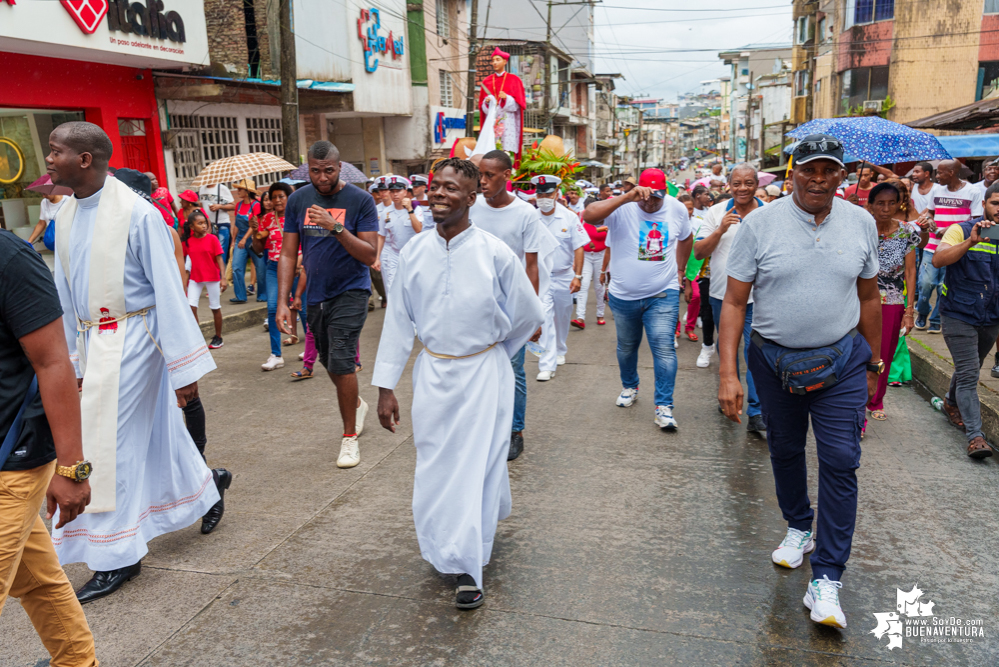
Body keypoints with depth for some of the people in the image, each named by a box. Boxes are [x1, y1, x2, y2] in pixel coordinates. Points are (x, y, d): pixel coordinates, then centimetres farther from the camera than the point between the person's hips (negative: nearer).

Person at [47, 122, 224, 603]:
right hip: (94, 342, 7)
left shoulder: (138, 214, -16)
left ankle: (118, 555, 15)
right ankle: (205, 485, 42)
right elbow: (65, 295, 14)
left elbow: (168, 291, -16)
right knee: (154, 433, 18)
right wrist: (72, 362, 15)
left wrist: (185, 367, -16)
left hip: (130, 341, -7)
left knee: (109, 445, -1)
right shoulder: (66, 217, 7)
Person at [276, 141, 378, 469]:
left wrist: (337, 228, -28)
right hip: (316, 294, 5)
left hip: (350, 291, -5)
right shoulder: (298, 200, 2)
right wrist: (282, 301, -5)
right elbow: (288, 254, 3)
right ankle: (356, 403, 46)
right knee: (330, 363, 17)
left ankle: (350, 437, 3)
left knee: (341, 361, -13)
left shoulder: (360, 200, -9)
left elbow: (370, 256, -15)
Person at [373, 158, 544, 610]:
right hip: (432, 371, 3)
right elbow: (399, 319, 2)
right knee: (435, 464, 12)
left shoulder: (495, 254, -13)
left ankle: (469, 566, 16)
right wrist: (385, 386, 1)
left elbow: (528, 316, 0)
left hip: (483, 373, -3)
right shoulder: (414, 252, -3)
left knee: (477, 463, 1)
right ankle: (445, 547, 37)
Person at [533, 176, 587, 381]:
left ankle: (559, 351, 40)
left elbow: (578, 248, -2)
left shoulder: (569, 217, -4)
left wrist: (578, 276, -7)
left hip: (564, 276, 2)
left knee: (562, 317, 16)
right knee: (544, 318, -9)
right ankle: (547, 364, -7)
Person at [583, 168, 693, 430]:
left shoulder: (678, 209, -1)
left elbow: (685, 238, 19)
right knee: (626, 347, 17)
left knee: (664, 347, -10)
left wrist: (680, 270, 16)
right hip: (624, 295, 0)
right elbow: (588, 216, -33)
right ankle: (630, 387, 43)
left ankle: (664, 406, -2)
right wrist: (627, 197, -37)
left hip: (663, 294, 0)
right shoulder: (622, 207, -14)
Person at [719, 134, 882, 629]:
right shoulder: (759, 224, -8)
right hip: (774, 360, 0)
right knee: (785, 450, 15)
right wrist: (728, 373, -14)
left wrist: (873, 364, 14)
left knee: (840, 463, -4)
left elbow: (868, 297, 11)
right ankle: (798, 527, 41)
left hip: (842, 359, 1)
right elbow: (734, 302, -9)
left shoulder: (861, 223, 1)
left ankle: (826, 578, 6)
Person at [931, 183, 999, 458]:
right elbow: (938, 260, -23)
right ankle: (975, 436, -8)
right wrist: (970, 242, -35)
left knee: (969, 369, 20)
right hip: (959, 314, -5)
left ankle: (951, 403, 47)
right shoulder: (962, 230, -8)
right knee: (968, 375, -9)